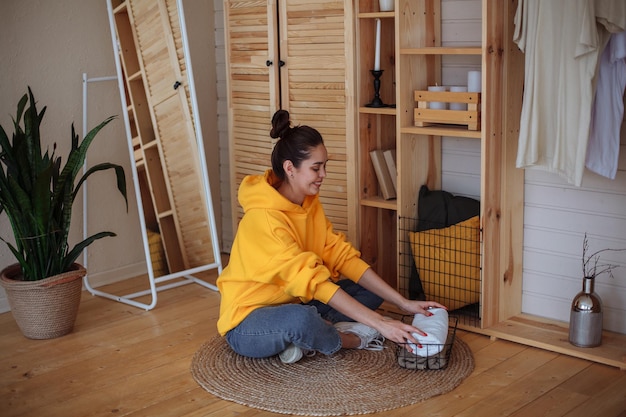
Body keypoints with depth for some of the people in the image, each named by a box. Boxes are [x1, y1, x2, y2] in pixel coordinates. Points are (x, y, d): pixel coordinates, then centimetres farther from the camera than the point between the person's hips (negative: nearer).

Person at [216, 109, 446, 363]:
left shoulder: (309, 204, 0)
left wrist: (404, 303, -11)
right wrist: (380, 324, -35)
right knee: (301, 318, -40)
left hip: (291, 304, 9)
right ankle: (353, 339, -9)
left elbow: (344, 257, -3)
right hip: (247, 324, -8)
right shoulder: (264, 219, -26)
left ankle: (304, 339, -13)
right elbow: (314, 281, -32)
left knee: (371, 289, 3)